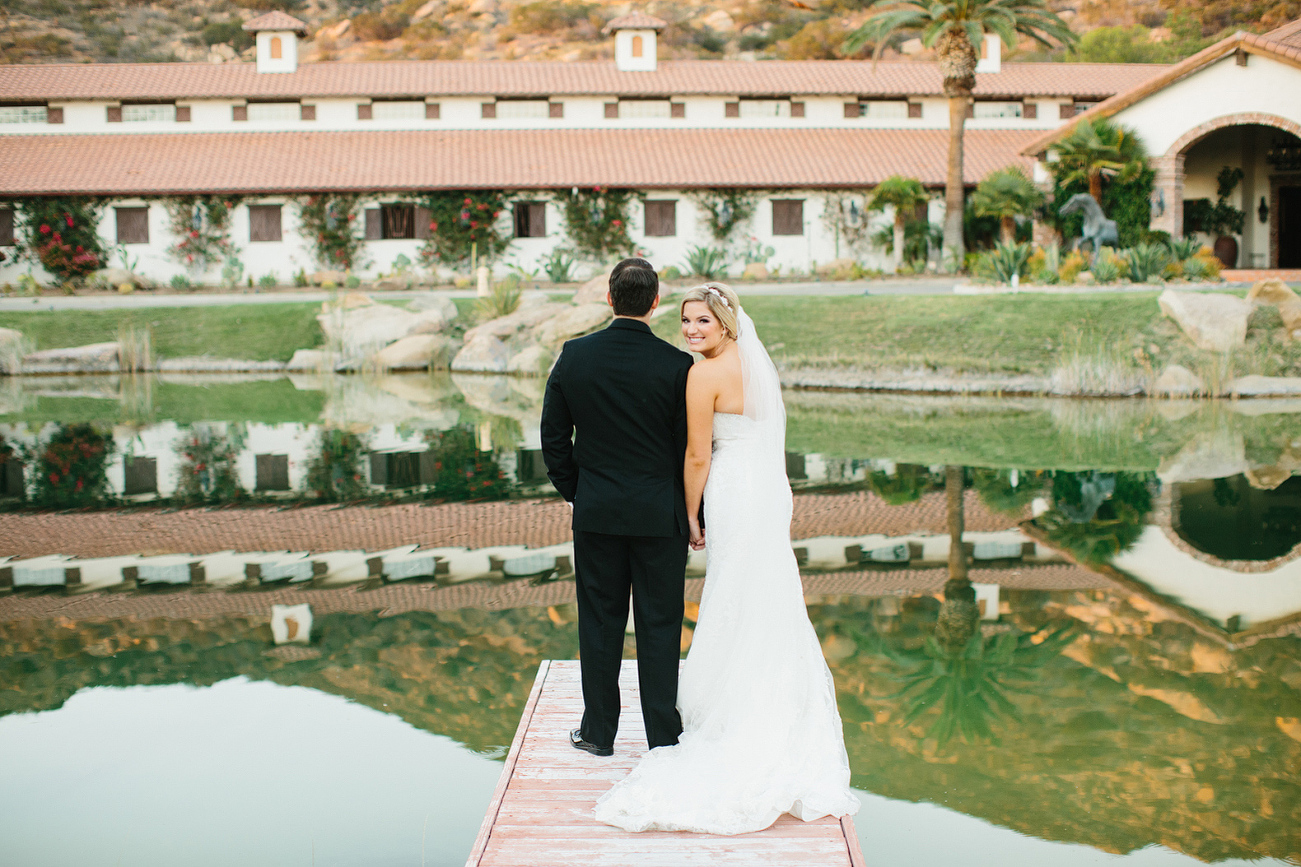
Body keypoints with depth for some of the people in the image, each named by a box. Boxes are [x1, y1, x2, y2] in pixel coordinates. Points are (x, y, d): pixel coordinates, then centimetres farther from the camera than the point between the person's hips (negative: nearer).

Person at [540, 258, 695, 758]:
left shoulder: (574, 356, -5)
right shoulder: (677, 365, -11)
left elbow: (553, 437, 2)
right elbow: (692, 448, -6)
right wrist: (694, 517, 5)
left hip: (596, 512, 2)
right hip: (661, 515, -2)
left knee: (600, 623, 11)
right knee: (660, 626, 7)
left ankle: (599, 732, 22)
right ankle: (663, 737, 14)